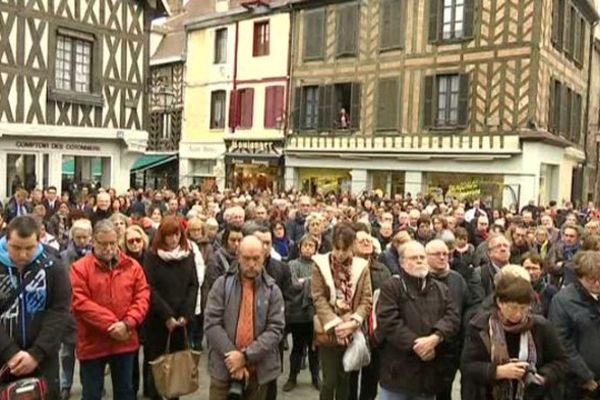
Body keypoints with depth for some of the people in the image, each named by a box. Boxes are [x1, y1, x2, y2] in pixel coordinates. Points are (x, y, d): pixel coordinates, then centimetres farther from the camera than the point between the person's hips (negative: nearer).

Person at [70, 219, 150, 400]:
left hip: (125, 342, 3)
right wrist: (111, 325, -20)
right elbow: (80, 302, -16)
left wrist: (127, 323, -18)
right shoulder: (80, 268, -8)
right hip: (92, 344, -3)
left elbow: (143, 297, -2)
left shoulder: (132, 266, 2)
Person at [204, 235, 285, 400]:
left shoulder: (273, 290, 2)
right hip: (223, 366, -1)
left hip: (259, 369, 1)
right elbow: (211, 324, -6)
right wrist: (232, 354, -16)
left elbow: (276, 329, -7)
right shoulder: (222, 284, 1)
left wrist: (246, 355, -17)